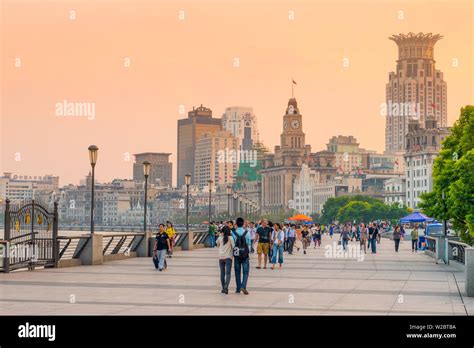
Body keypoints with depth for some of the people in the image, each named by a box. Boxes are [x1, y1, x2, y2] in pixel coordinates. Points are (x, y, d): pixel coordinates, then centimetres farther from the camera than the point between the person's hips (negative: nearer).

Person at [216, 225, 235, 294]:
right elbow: (234, 246, -9)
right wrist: (233, 253, 7)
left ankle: (223, 288, 17)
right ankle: (226, 287, -26)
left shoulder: (220, 238, 4)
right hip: (228, 257, -3)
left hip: (221, 257, 3)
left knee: (222, 273, 12)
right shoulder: (230, 238, -4)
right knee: (228, 273, -8)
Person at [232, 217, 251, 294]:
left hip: (236, 255, 1)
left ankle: (238, 289, 14)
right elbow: (249, 244, 1)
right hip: (245, 255, -1)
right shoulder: (246, 233, -5)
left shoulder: (233, 233, -6)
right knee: (245, 272, 5)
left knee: (237, 272, 11)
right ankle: (243, 286, -13)